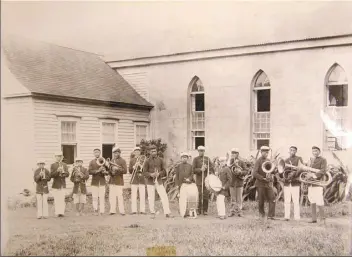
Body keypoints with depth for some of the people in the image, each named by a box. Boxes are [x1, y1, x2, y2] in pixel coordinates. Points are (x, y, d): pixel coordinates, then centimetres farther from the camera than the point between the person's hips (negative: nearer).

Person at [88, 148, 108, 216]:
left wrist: (105, 172, -13)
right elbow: (89, 171, -4)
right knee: (95, 197, -3)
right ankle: (95, 210, 8)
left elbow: (107, 171, 9)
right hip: (94, 182, 0)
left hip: (102, 182, 0)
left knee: (102, 197, -5)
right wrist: (97, 171, -18)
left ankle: (102, 211, -2)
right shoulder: (92, 162, 8)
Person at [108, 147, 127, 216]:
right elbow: (109, 170, 21)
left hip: (119, 181, -5)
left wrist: (117, 169, -20)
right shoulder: (111, 161, 17)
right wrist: (110, 172, -1)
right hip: (112, 181, 5)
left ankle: (122, 211, -2)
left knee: (120, 196, -8)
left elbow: (125, 171, -8)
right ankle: (112, 210, 7)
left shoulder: (122, 161, 0)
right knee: (111, 197, 2)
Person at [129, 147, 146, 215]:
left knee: (142, 196, -4)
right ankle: (134, 210, 2)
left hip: (142, 179, 1)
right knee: (133, 196, -3)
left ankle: (142, 210, 0)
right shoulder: (132, 160, 10)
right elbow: (130, 170, 3)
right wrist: (134, 167, -15)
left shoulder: (143, 160, 11)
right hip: (134, 180, -1)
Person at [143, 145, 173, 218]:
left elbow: (164, 171, 7)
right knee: (151, 198, 3)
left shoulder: (160, 160, 6)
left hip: (159, 181, 2)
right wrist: (151, 174, -19)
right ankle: (152, 213, 17)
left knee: (164, 196, -5)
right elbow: (144, 172, -1)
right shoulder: (147, 161, -1)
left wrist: (159, 174, -13)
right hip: (150, 182, -2)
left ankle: (167, 213, -1)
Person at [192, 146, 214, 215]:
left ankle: (205, 210, 6)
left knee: (206, 195, -1)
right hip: (199, 180, -2)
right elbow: (193, 170, -2)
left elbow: (212, 168, 10)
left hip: (206, 179, 2)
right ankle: (199, 210, 6)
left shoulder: (207, 159, 13)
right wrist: (200, 169, -17)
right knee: (199, 195, -3)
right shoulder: (195, 159, 6)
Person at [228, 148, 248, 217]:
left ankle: (239, 211, 9)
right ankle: (232, 211, 12)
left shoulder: (241, 162, 0)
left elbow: (246, 171, -4)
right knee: (233, 198, 7)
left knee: (239, 198, 3)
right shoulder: (230, 162, 8)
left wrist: (240, 172, -20)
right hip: (232, 182, 2)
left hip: (239, 183, -2)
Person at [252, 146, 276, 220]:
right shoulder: (258, 161, -8)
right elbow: (254, 173, -17)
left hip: (268, 183, 5)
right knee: (261, 200, 3)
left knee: (272, 199, -5)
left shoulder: (268, 161, 10)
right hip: (260, 184, -5)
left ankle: (271, 215, -3)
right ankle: (262, 214, 21)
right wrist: (263, 178, -20)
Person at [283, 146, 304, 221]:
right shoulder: (286, 160, 20)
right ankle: (287, 216, 6)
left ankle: (297, 217, -2)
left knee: (296, 200, -6)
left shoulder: (299, 159, 7)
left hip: (295, 182, -4)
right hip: (286, 182, 4)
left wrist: (294, 173, -18)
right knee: (287, 201, 2)